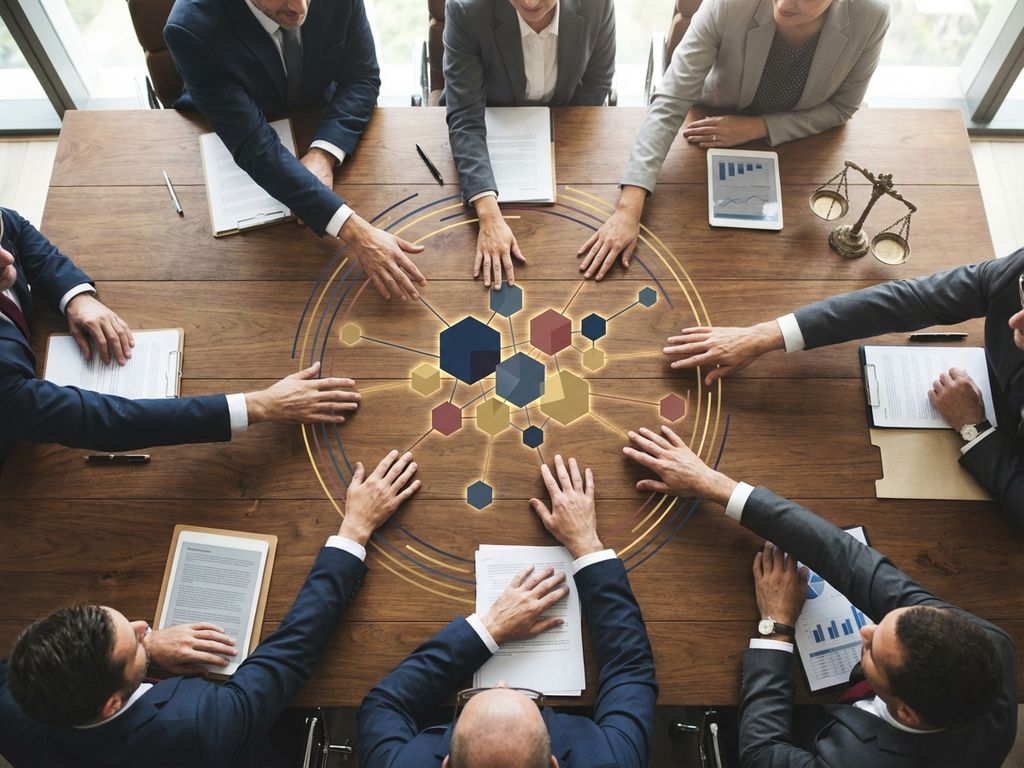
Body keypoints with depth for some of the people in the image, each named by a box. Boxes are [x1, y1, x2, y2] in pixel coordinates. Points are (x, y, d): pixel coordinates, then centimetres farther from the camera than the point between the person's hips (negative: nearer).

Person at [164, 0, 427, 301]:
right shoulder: (192, 28, -37)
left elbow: (362, 77, -16)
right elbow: (256, 147, -40)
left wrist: (323, 154, -35)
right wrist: (354, 229, -51)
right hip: (227, 146, -2)